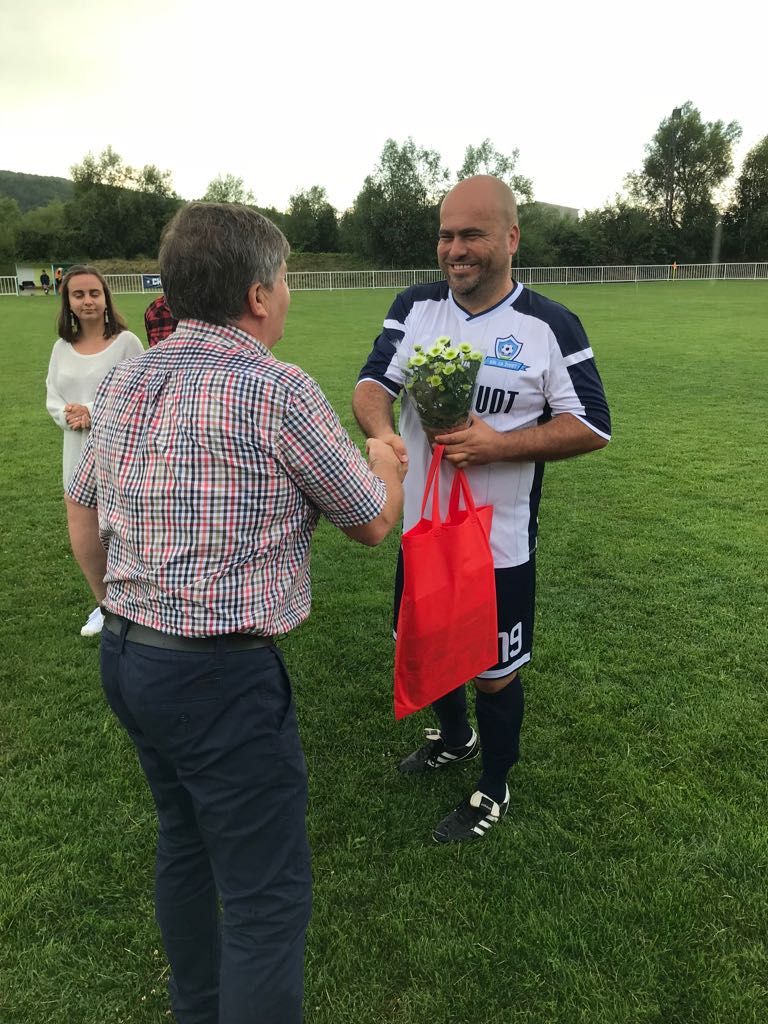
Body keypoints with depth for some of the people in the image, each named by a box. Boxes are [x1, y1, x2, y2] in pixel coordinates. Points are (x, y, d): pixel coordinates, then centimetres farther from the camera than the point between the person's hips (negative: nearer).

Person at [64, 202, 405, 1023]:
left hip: (124, 657, 9)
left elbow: (81, 514, 16)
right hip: (222, 677, -9)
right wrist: (387, 463, 16)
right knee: (267, 895, 5)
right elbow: (372, 524, -5)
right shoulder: (277, 390, -17)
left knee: (185, 842, 25)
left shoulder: (123, 384, 5)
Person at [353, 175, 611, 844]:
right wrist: (383, 431, -29)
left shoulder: (550, 326, -10)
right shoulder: (415, 307, 1)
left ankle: (494, 789, 37)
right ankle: (455, 738, 53)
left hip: (500, 543, -4)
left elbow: (593, 427, -10)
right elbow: (371, 385, -5)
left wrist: (497, 444, -23)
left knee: (495, 671, 10)